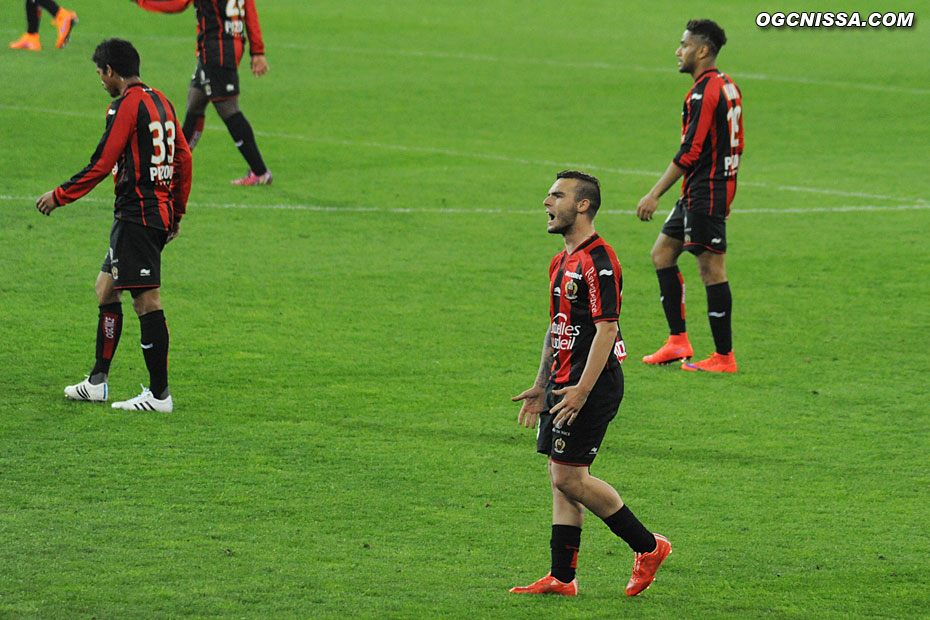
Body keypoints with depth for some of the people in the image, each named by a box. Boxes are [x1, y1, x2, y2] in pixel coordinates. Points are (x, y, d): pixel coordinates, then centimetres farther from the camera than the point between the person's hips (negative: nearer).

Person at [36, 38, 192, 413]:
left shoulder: (126, 106, -12)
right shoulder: (160, 101, 14)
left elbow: (101, 165, -15)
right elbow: (183, 158, 18)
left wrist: (59, 196, -4)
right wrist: (177, 213, 26)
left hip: (136, 215, -10)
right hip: (161, 211, 10)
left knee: (146, 301, -9)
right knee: (105, 287, 18)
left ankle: (159, 394, -9)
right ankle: (97, 382, 22)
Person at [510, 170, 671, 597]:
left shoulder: (597, 262, -16)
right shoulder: (561, 262, 16)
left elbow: (606, 329, -21)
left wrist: (581, 390, -25)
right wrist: (542, 385, 23)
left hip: (592, 385, -10)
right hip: (563, 382, 10)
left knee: (568, 477, -10)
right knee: (563, 479, 8)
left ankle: (648, 546, 2)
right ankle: (562, 578, 10)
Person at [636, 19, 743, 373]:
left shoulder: (704, 92, -18)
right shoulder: (727, 87, 13)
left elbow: (690, 152, -21)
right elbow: (734, 144, 18)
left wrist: (655, 194, -19)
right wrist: (725, 196, 24)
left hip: (704, 193, -10)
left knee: (711, 268, -5)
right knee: (662, 252, 15)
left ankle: (724, 357, -1)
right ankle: (678, 341, 14)